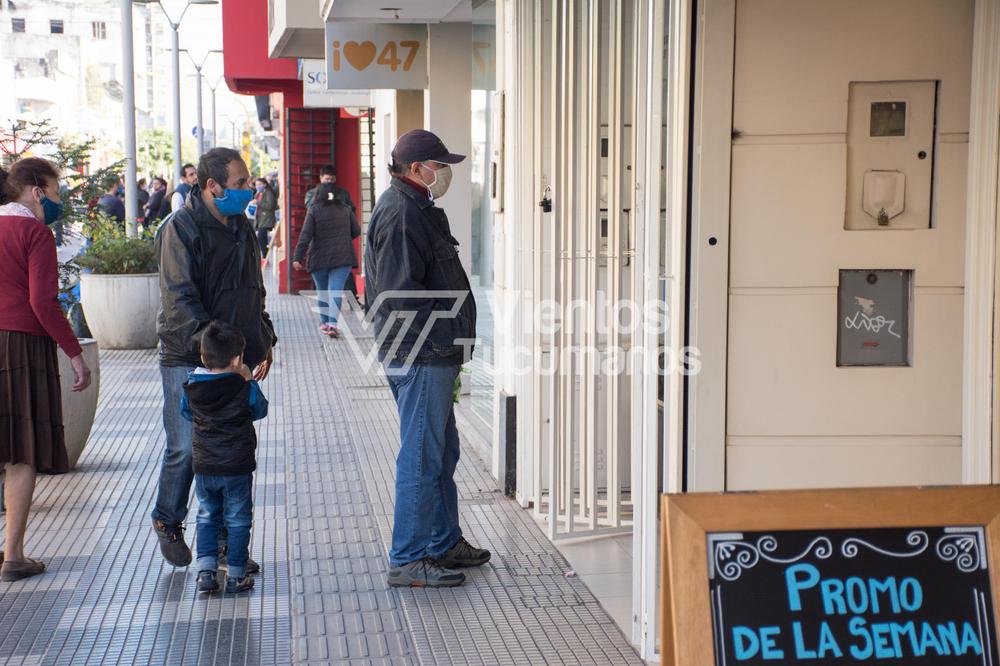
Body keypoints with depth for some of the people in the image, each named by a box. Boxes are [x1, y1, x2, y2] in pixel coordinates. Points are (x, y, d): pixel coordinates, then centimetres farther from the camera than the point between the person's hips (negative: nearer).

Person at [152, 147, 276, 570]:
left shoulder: (241, 227, 15)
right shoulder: (180, 229, -9)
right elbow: (179, 298, -17)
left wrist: (263, 340, 14)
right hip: (187, 361, -6)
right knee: (185, 449, -2)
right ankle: (167, 523, 22)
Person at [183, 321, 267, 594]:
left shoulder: (191, 387, -5)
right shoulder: (245, 388, -14)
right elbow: (260, 411, 5)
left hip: (203, 467, 3)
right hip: (237, 467, -3)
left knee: (207, 517, 19)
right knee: (238, 521, 9)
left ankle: (206, 570, 11)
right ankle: (236, 576, 13)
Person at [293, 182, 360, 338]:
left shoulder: (314, 210, -4)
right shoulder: (345, 209, 5)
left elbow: (305, 236, -10)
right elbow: (356, 231, 10)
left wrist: (297, 258, -10)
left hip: (319, 258, -1)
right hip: (343, 257, 1)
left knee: (322, 291, 16)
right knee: (335, 291, -5)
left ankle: (324, 322, 28)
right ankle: (332, 323, -20)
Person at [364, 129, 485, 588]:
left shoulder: (418, 209, 18)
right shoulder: (400, 214, -17)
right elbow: (401, 295, -24)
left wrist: (453, 343, 17)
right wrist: (448, 338, -19)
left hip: (433, 356, 11)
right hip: (419, 358, -11)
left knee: (442, 452, 19)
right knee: (421, 457, -5)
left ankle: (444, 542, 31)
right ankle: (408, 560, 3)